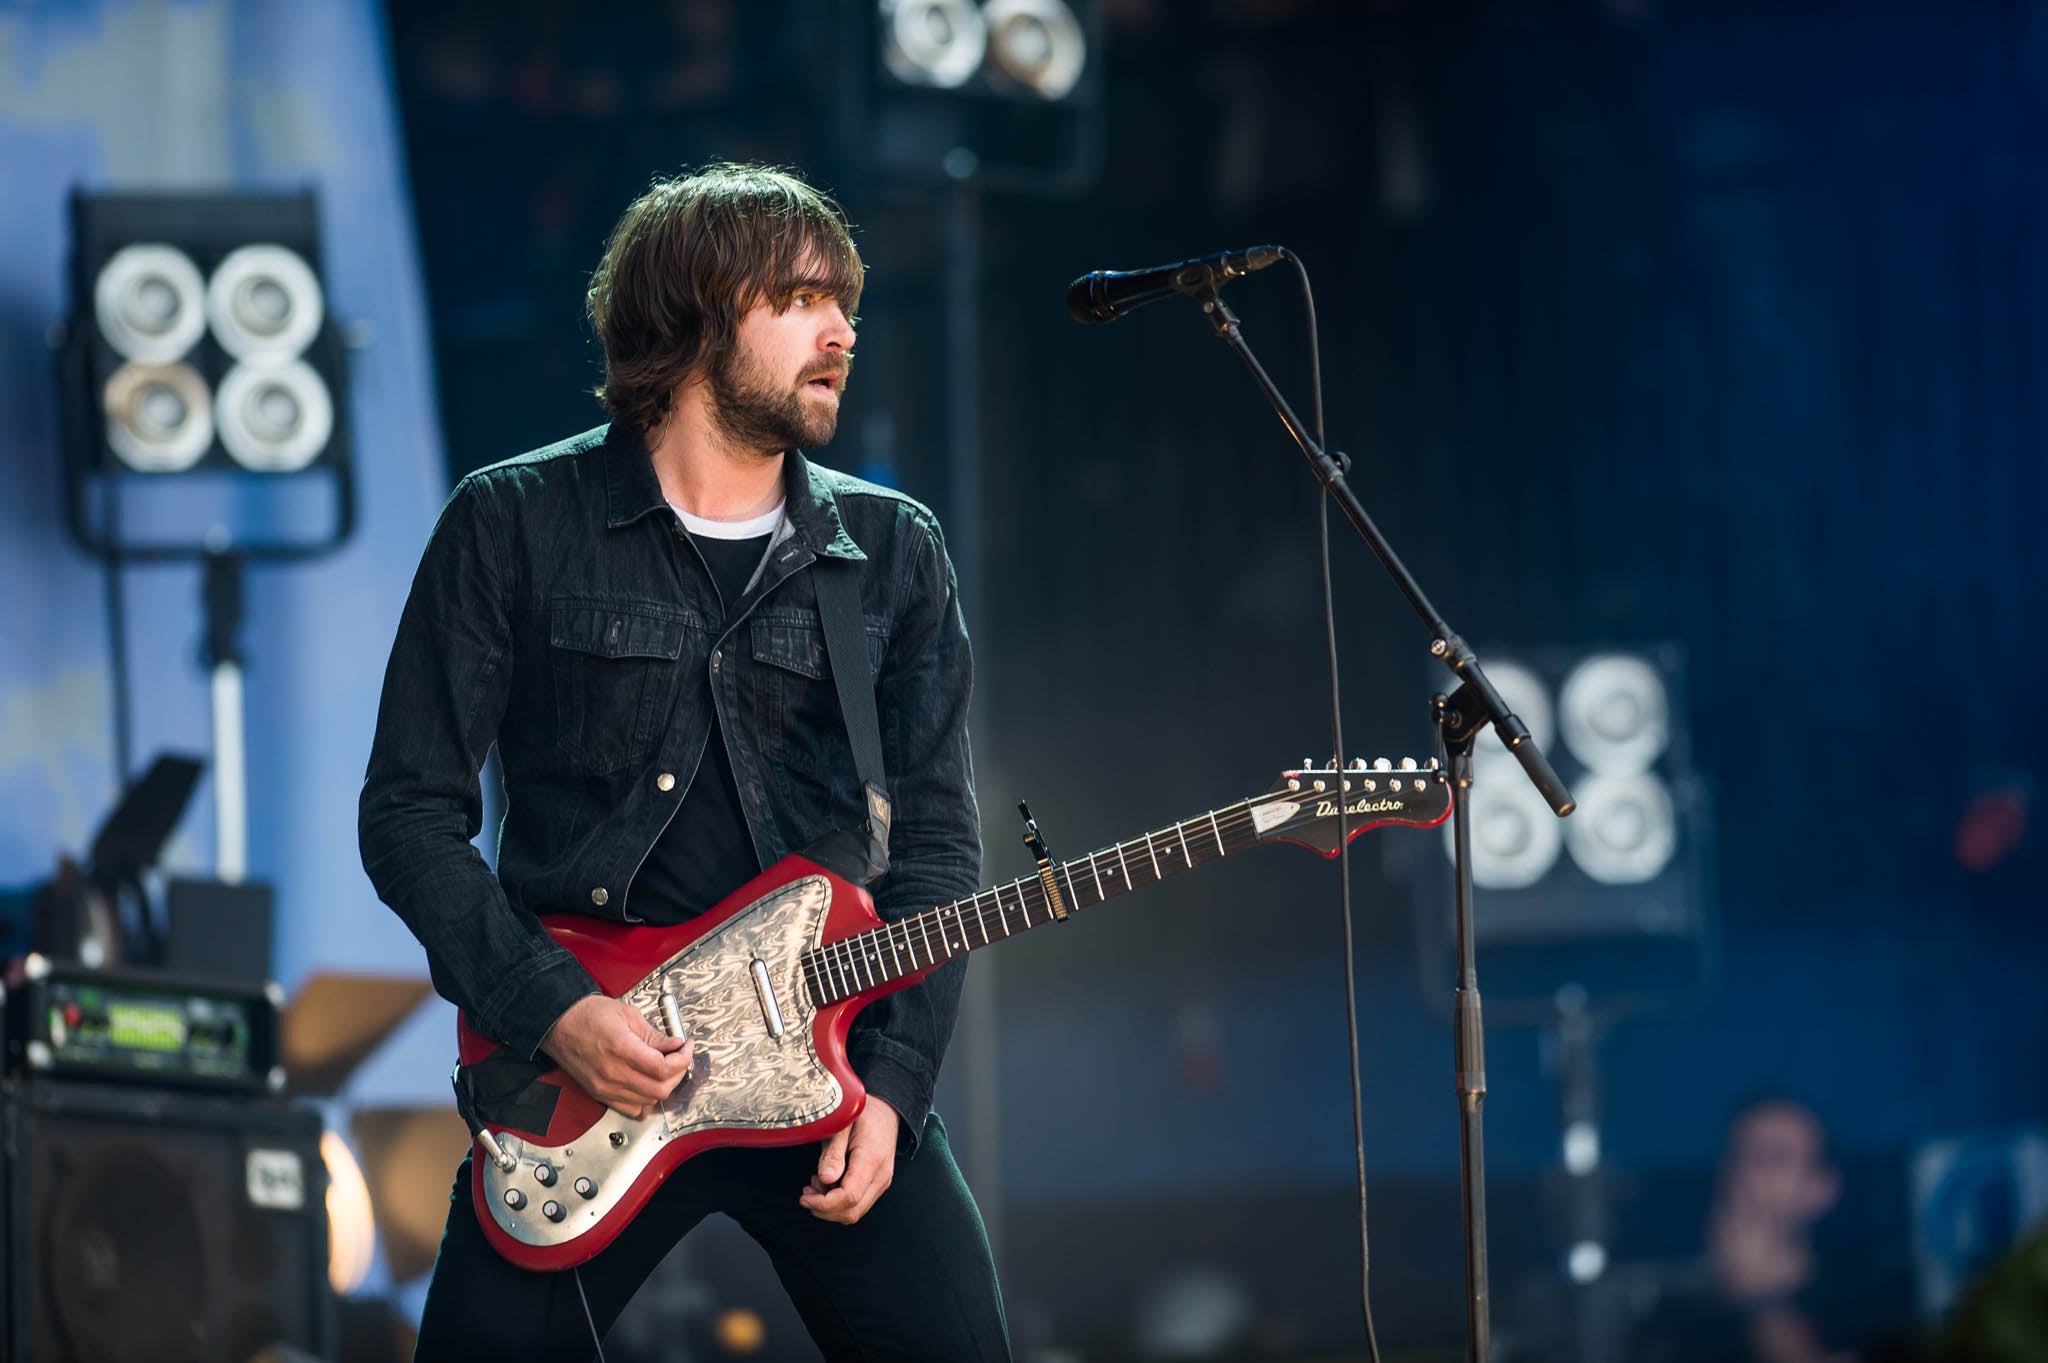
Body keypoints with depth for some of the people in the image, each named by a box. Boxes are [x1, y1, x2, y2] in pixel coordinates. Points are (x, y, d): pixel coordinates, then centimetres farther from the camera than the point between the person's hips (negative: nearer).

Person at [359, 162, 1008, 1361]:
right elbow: (411, 813, 0)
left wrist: (890, 1082, -7)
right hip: (578, 1053, -2)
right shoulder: (514, 526, 1)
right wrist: (551, 1010, -12)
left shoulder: (894, 555, 10)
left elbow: (937, 843, 6)